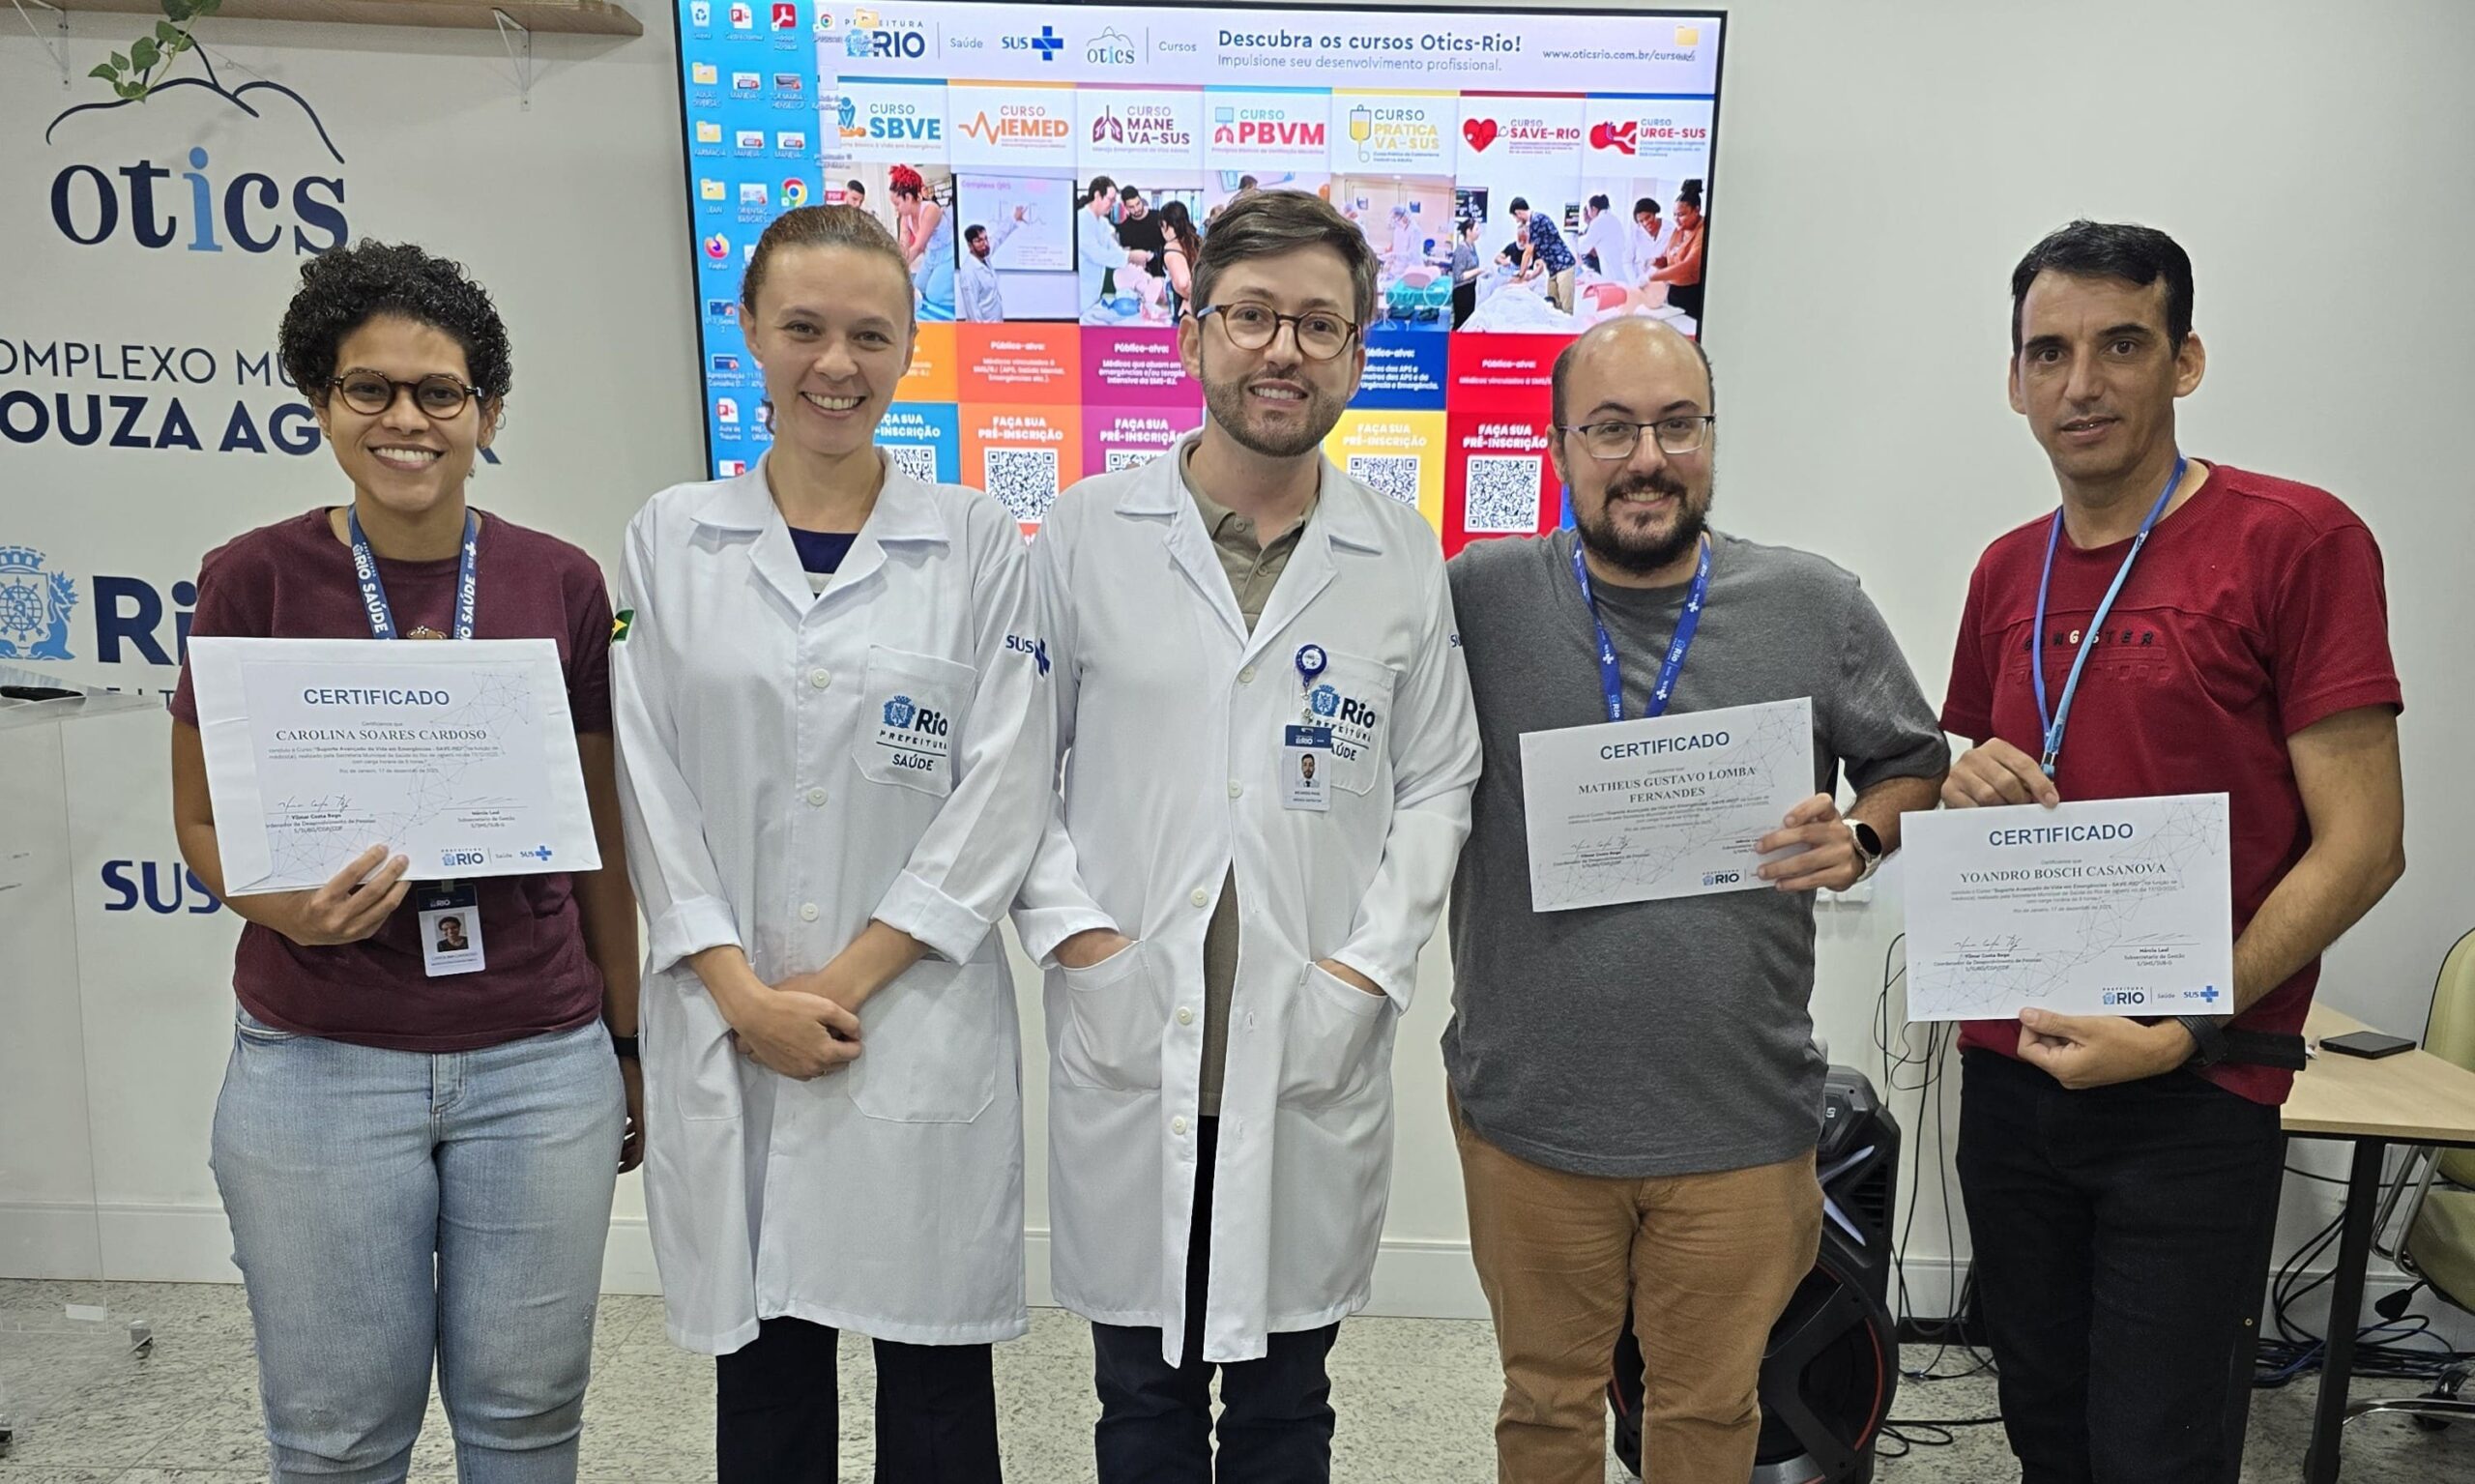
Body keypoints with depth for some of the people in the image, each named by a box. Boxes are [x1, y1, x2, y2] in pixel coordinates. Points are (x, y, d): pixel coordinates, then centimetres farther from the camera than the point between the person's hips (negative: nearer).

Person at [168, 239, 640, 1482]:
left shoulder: (558, 582, 0)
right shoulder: (255, 577, -5)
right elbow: (202, 818, 4)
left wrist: (631, 1044, 11)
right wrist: (288, 904, -18)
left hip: (541, 1065, 1)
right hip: (317, 1066, -1)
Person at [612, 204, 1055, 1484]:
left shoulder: (976, 544, 0)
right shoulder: (672, 538, 4)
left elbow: (1003, 789, -4)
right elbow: (652, 787, 2)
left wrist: (848, 979, -10)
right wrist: (744, 993, -8)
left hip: (921, 1024, -1)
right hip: (727, 1030, 1)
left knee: (935, 1364, 9)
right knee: (762, 1365, 14)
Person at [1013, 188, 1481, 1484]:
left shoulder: (1406, 562, 2)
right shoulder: (1085, 535, 0)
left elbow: (1436, 786, 5)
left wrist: (1369, 964, -5)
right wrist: (1071, 930, -8)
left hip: (1316, 1049, 1)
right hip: (1125, 1038, 0)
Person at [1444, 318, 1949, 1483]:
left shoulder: (1817, 607, 0)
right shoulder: (1476, 598, -5)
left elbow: (1915, 769, 10)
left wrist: (1860, 841, -10)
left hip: (1740, 1122, 1)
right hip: (1528, 1112, -1)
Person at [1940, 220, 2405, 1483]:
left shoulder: (2297, 541, -10)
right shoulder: (2007, 572, 8)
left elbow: (2362, 843, -12)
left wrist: (2180, 1034, -18)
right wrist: (1968, 788, -5)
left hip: (2194, 1098, -5)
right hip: (2011, 1070, 5)